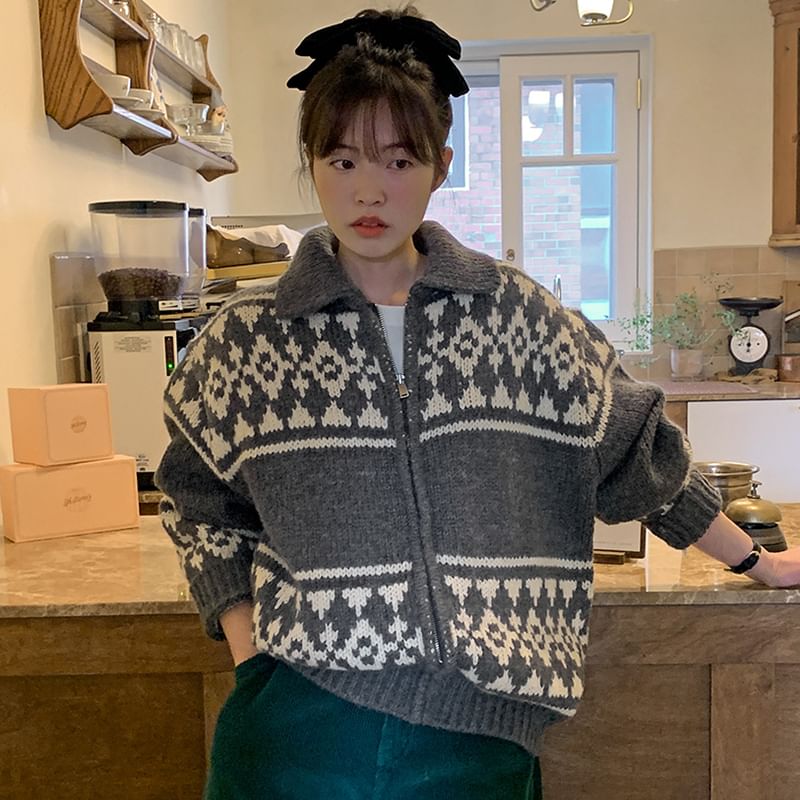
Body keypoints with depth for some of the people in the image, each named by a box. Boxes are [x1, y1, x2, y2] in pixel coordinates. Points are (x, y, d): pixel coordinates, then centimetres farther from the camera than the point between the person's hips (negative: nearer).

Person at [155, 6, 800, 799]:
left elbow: (634, 449, 6)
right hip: (300, 726, 0)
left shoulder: (516, 313, -3)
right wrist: (248, 657, -2)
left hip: (478, 732, 1)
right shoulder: (244, 339, -4)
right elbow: (203, 506, 8)